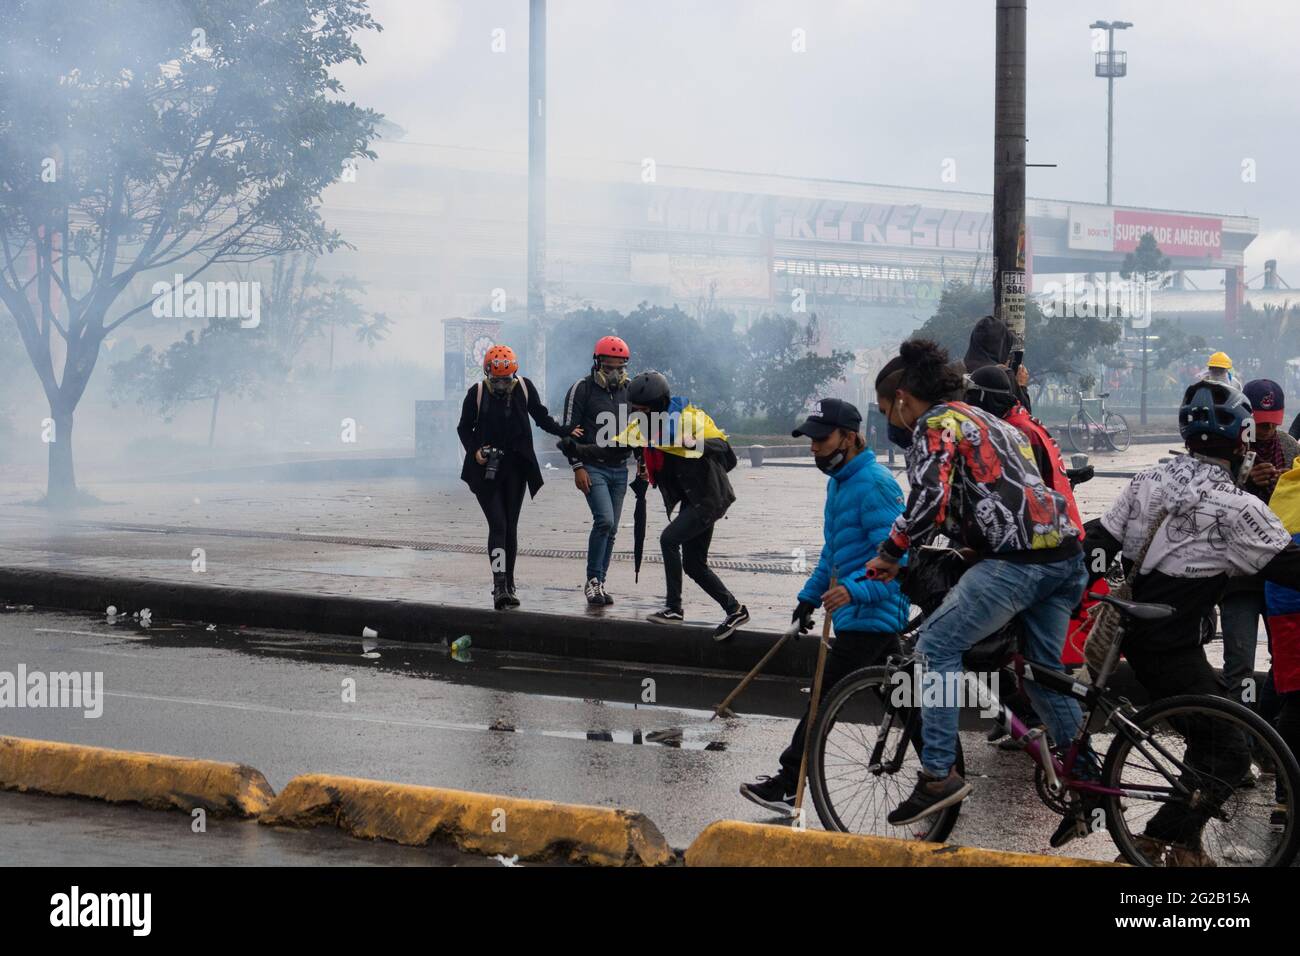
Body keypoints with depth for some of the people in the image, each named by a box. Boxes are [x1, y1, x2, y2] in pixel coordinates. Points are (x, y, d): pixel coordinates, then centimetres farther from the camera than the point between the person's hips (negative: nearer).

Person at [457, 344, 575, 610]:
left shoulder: (524, 388, 0)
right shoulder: (477, 393, -5)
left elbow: (542, 418, 10)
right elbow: (464, 428, 6)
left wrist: (565, 431, -5)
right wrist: (475, 451, -11)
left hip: (516, 468, 3)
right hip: (486, 469, -3)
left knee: (510, 526, 9)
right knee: (497, 525, -12)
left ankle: (508, 585, 18)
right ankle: (500, 586, -17)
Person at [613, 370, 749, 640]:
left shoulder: (690, 418, -21)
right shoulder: (644, 424, 2)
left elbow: (722, 447, -28)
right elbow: (614, 447, 5)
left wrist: (695, 444, -46)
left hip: (710, 498, -9)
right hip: (691, 500, 9)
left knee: (669, 539, -21)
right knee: (693, 565, 9)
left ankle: (674, 608, -14)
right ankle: (734, 610, 20)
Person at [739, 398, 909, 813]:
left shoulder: (875, 485, -19)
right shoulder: (838, 481, 15)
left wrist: (854, 590, -37)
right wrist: (810, 595, 26)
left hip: (869, 615, -10)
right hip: (869, 614, 10)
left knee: (824, 698, -9)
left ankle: (788, 786, -6)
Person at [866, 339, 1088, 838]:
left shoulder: (934, 425, -1)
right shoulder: (984, 419, 27)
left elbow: (929, 499, -16)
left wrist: (888, 555, -4)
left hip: (1018, 559, -9)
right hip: (1066, 553, 9)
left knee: (937, 645, -2)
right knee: (1044, 671, 19)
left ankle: (939, 774, -8)